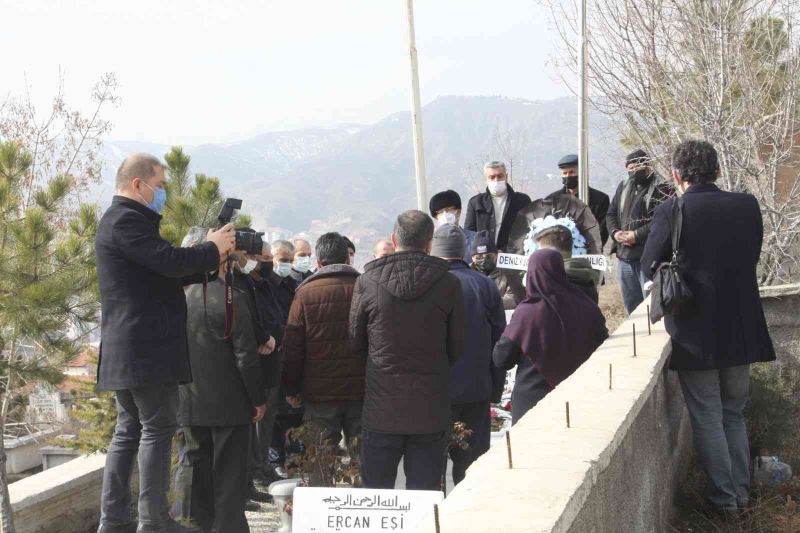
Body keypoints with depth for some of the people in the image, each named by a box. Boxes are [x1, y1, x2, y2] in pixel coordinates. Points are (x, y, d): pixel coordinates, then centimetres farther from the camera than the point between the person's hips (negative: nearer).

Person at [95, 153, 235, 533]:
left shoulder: (120, 220, 21)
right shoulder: (127, 221, -13)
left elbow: (165, 273, 20)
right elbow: (170, 262, -22)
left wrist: (211, 259, 10)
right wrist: (213, 248, -6)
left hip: (124, 351, 11)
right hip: (148, 348, -11)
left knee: (129, 431, 13)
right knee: (158, 430, -5)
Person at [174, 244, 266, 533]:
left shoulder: (186, 296, 4)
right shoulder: (234, 297, -14)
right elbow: (246, 355, -14)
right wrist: (258, 398, -5)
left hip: (190, 401, 5)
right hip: (229, 402, -5)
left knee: (193, 466, 13)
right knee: (229, 472, 2)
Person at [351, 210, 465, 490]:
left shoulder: (367, 282, -6)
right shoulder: (448, 284, -6)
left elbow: (356, 344, 4)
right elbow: (456, 349, 1)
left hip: (381, 409, 0)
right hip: (431, 411, 0)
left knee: (375, 493, 11)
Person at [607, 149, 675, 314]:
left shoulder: (662, 189, -8)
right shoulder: (623, 187, 16)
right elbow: (611, 214, 17)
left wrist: (636, 235, -19)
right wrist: (615, 232, -3)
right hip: (625, 257, 7)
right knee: (631, 306, 16)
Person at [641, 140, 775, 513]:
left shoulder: (671, 212, -15)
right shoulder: (748, 206, -4)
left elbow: (650, 268, -7)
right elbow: (751, 257, 9)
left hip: (695, 333, -4)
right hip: (742, 329, 4)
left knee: (707, 418, 9)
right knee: (734, 413, 20)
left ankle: (725, 496, 14)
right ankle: (741, 491, 26)